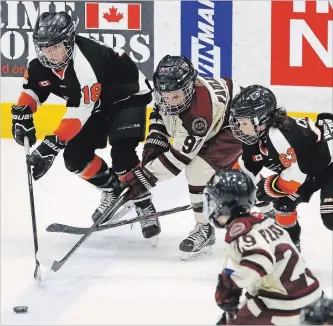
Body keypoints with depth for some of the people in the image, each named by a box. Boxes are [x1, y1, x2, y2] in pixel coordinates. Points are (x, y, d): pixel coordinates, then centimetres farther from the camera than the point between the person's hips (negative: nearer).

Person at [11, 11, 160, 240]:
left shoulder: (86, 64, -39)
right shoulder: (42, 64, -14)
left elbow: (80, 111, -41)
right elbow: (33, 88, 6)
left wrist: (52, 144, -45)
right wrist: (22, 114, -11)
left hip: (128, 96, -8)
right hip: (98, 105, 8)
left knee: (122, 154, -26)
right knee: (75, 156, -2)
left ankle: (144, 205, -11)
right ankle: (113, 190, 20)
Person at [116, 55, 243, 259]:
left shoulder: (199, 110, -41)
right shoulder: (170, 91, -19)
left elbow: (180, 155, -35)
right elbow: (160, 115, 5)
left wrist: (146, 177, -32)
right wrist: (154, 144, -8)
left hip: (237, 124, -9)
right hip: (215, 124, 9)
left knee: (200, 168, -23)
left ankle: (205, 229, -9)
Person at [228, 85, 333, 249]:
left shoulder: (278, 135, -35)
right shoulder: (258, 136, -5)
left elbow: (296, 174, -33)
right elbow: (247, 166, 10)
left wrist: (267, 187, -21)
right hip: (311, 167, 10)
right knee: (283, 203, 6)